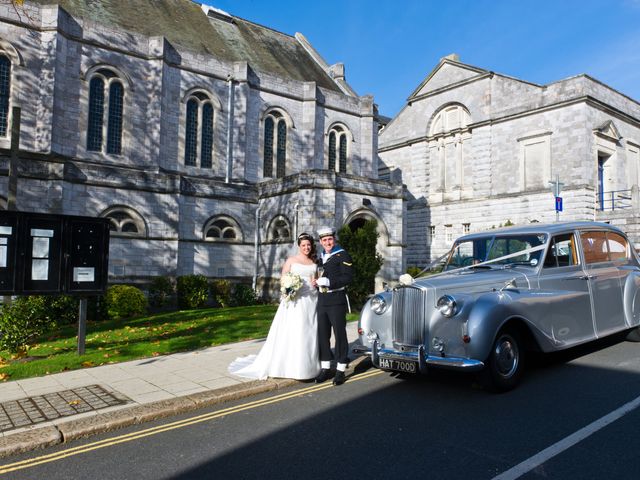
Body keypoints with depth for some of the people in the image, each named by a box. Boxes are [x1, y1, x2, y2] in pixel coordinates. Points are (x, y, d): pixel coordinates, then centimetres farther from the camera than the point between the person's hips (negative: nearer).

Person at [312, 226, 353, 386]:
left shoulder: (342, 255, -5)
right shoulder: (320, 257, 16)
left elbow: (348, 277, -15)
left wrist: (328, 282, -21)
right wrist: (316, 282, 7)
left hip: (337, 301, -6)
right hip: (321, 301, 7)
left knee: (339, 334, 0)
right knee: (322, 335, 10)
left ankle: (340, 370, 9)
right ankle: (325, 368, 20)